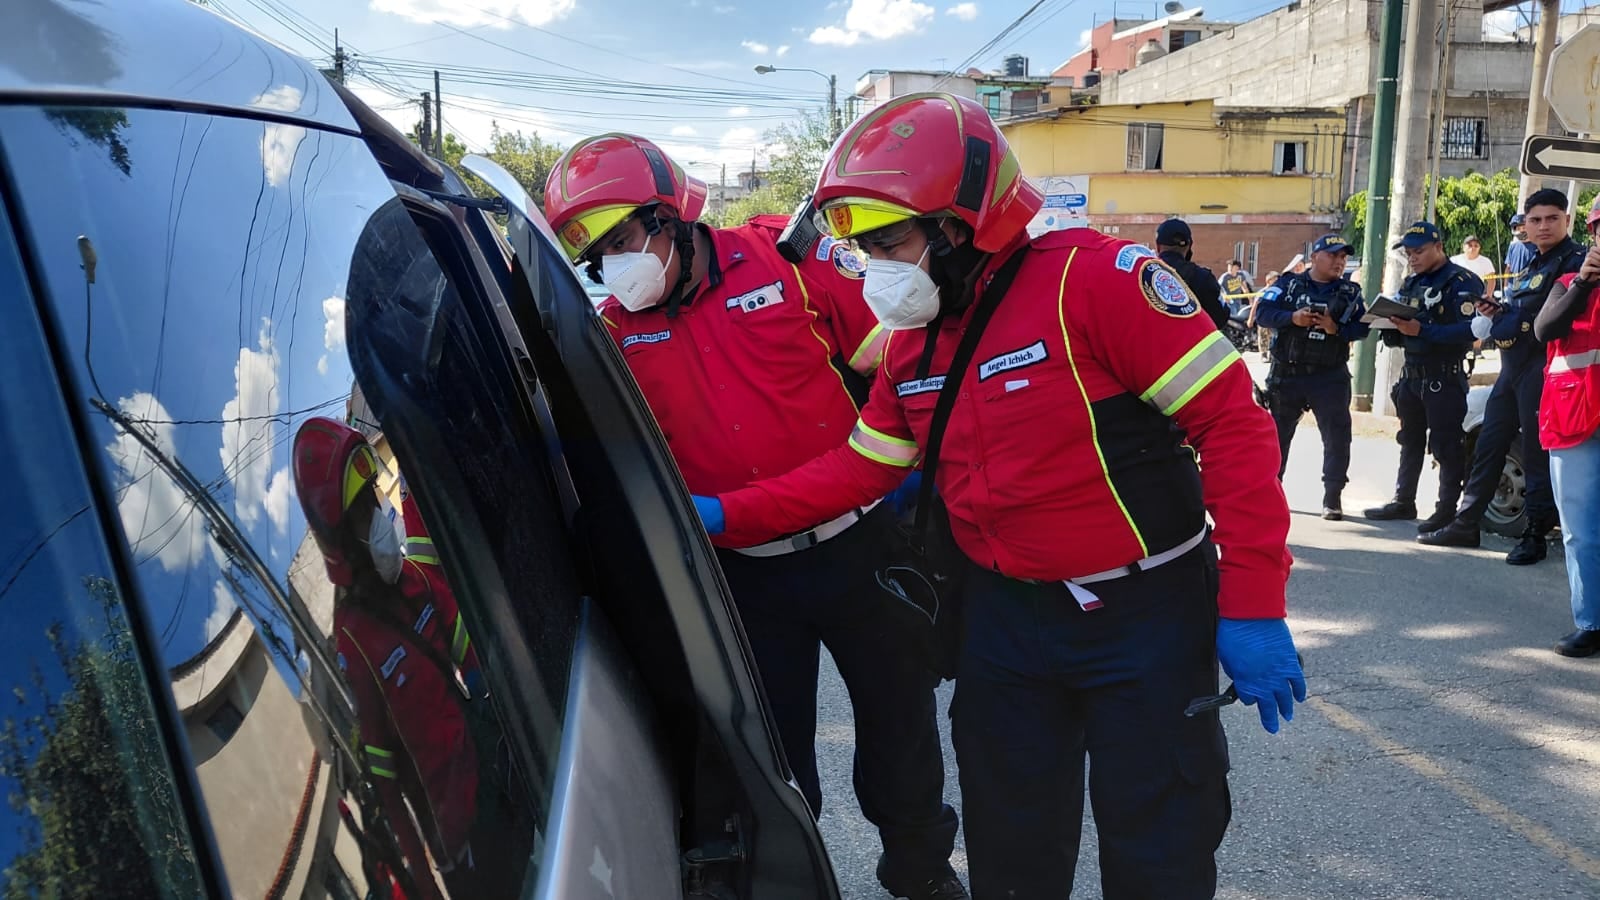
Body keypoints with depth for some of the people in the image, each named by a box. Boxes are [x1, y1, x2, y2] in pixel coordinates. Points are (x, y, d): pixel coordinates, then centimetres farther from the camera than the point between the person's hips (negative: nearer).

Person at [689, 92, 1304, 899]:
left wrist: (1252, 606, -21)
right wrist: (724, 517, -1)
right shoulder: (912, 342, 3)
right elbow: (860, 468, 8)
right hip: (1006, 618, 6)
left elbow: (1233, 422, -20)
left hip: (1144, 617, -5)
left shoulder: (1093, 278, -20)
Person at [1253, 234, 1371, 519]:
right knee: (1277, 434, 8)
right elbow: (1263, 312, -8)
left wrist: (1337, 329, -20)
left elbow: (1362, 327, -3)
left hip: (1330, 377, 1)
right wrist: (1292, 318, -23)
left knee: (1337, 436, -1)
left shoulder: (1350, 292, 6)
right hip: (1286, 374, -1)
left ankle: (1333, 497, 9)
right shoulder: (1288, 284, 2)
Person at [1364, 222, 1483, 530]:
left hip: (1445, 377, -8)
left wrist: (1421, 330, -27)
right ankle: (1403, 501, 23)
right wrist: (1392, 327, -7)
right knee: (1410, 441, 15)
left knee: (1446, 446, -5)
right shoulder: (1412, 284, 15)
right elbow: (1397, 335, 16)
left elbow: (1469, 330, -22)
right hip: (1411, 374, 8)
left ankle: (1448, 509, 1)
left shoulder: (1462, 282, -9)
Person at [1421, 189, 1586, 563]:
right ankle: (1466, 523, 18)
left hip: (1543, 369, -9)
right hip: (1512, 368, 9)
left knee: (1537, 455, -2)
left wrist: (1510, 323, -17)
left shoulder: (1574, 261, -8)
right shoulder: (1531, 264, 19)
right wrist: (1496, 311, 4)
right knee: (1488, 447, 11)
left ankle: (1536, 535, 8)